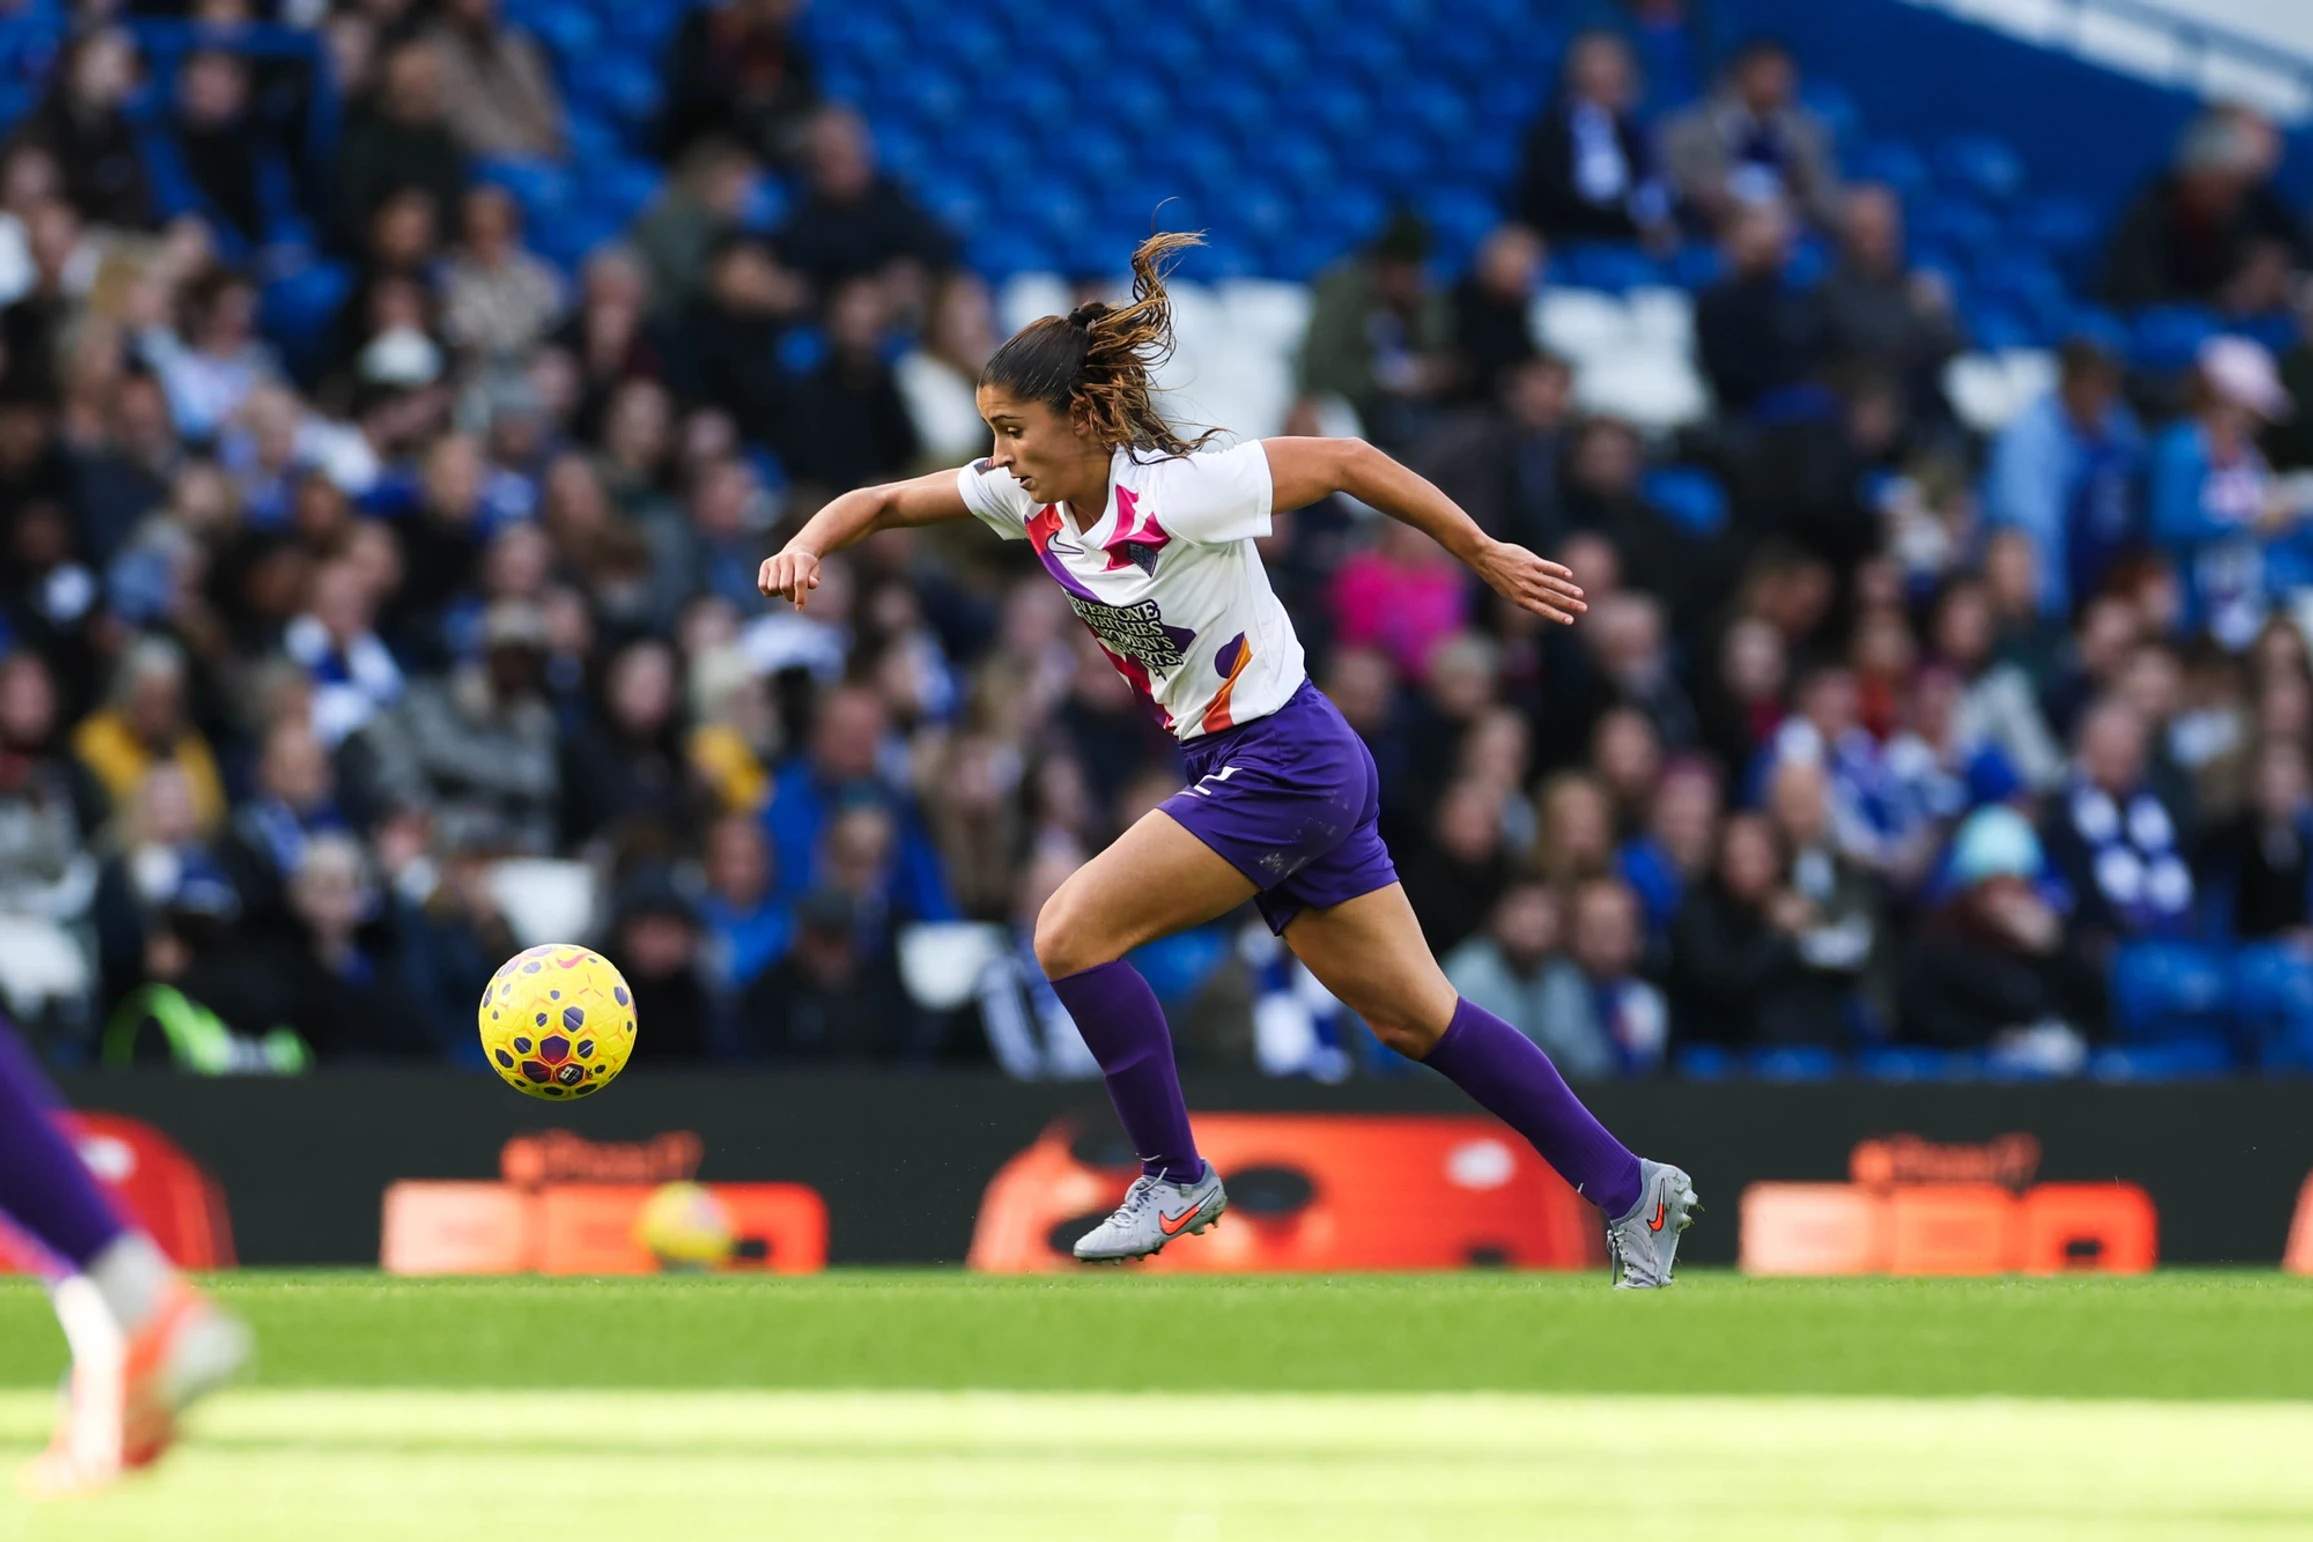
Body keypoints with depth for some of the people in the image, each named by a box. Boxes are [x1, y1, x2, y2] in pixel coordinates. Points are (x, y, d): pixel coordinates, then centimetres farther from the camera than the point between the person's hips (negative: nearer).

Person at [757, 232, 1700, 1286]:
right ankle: (1629, 1190, 17)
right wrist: (807, 549, -14)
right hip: (1235, 769, 8)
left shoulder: (1174, 490, -22)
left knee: (1072, 933, -13)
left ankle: (1174, 1178, 0)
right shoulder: (1031, 498, -1)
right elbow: (886, 501, 8)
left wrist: (1487, 556, -6)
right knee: (1415, 1018, 11)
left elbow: (1348, 463, -14)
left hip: (1285, 766, -8)